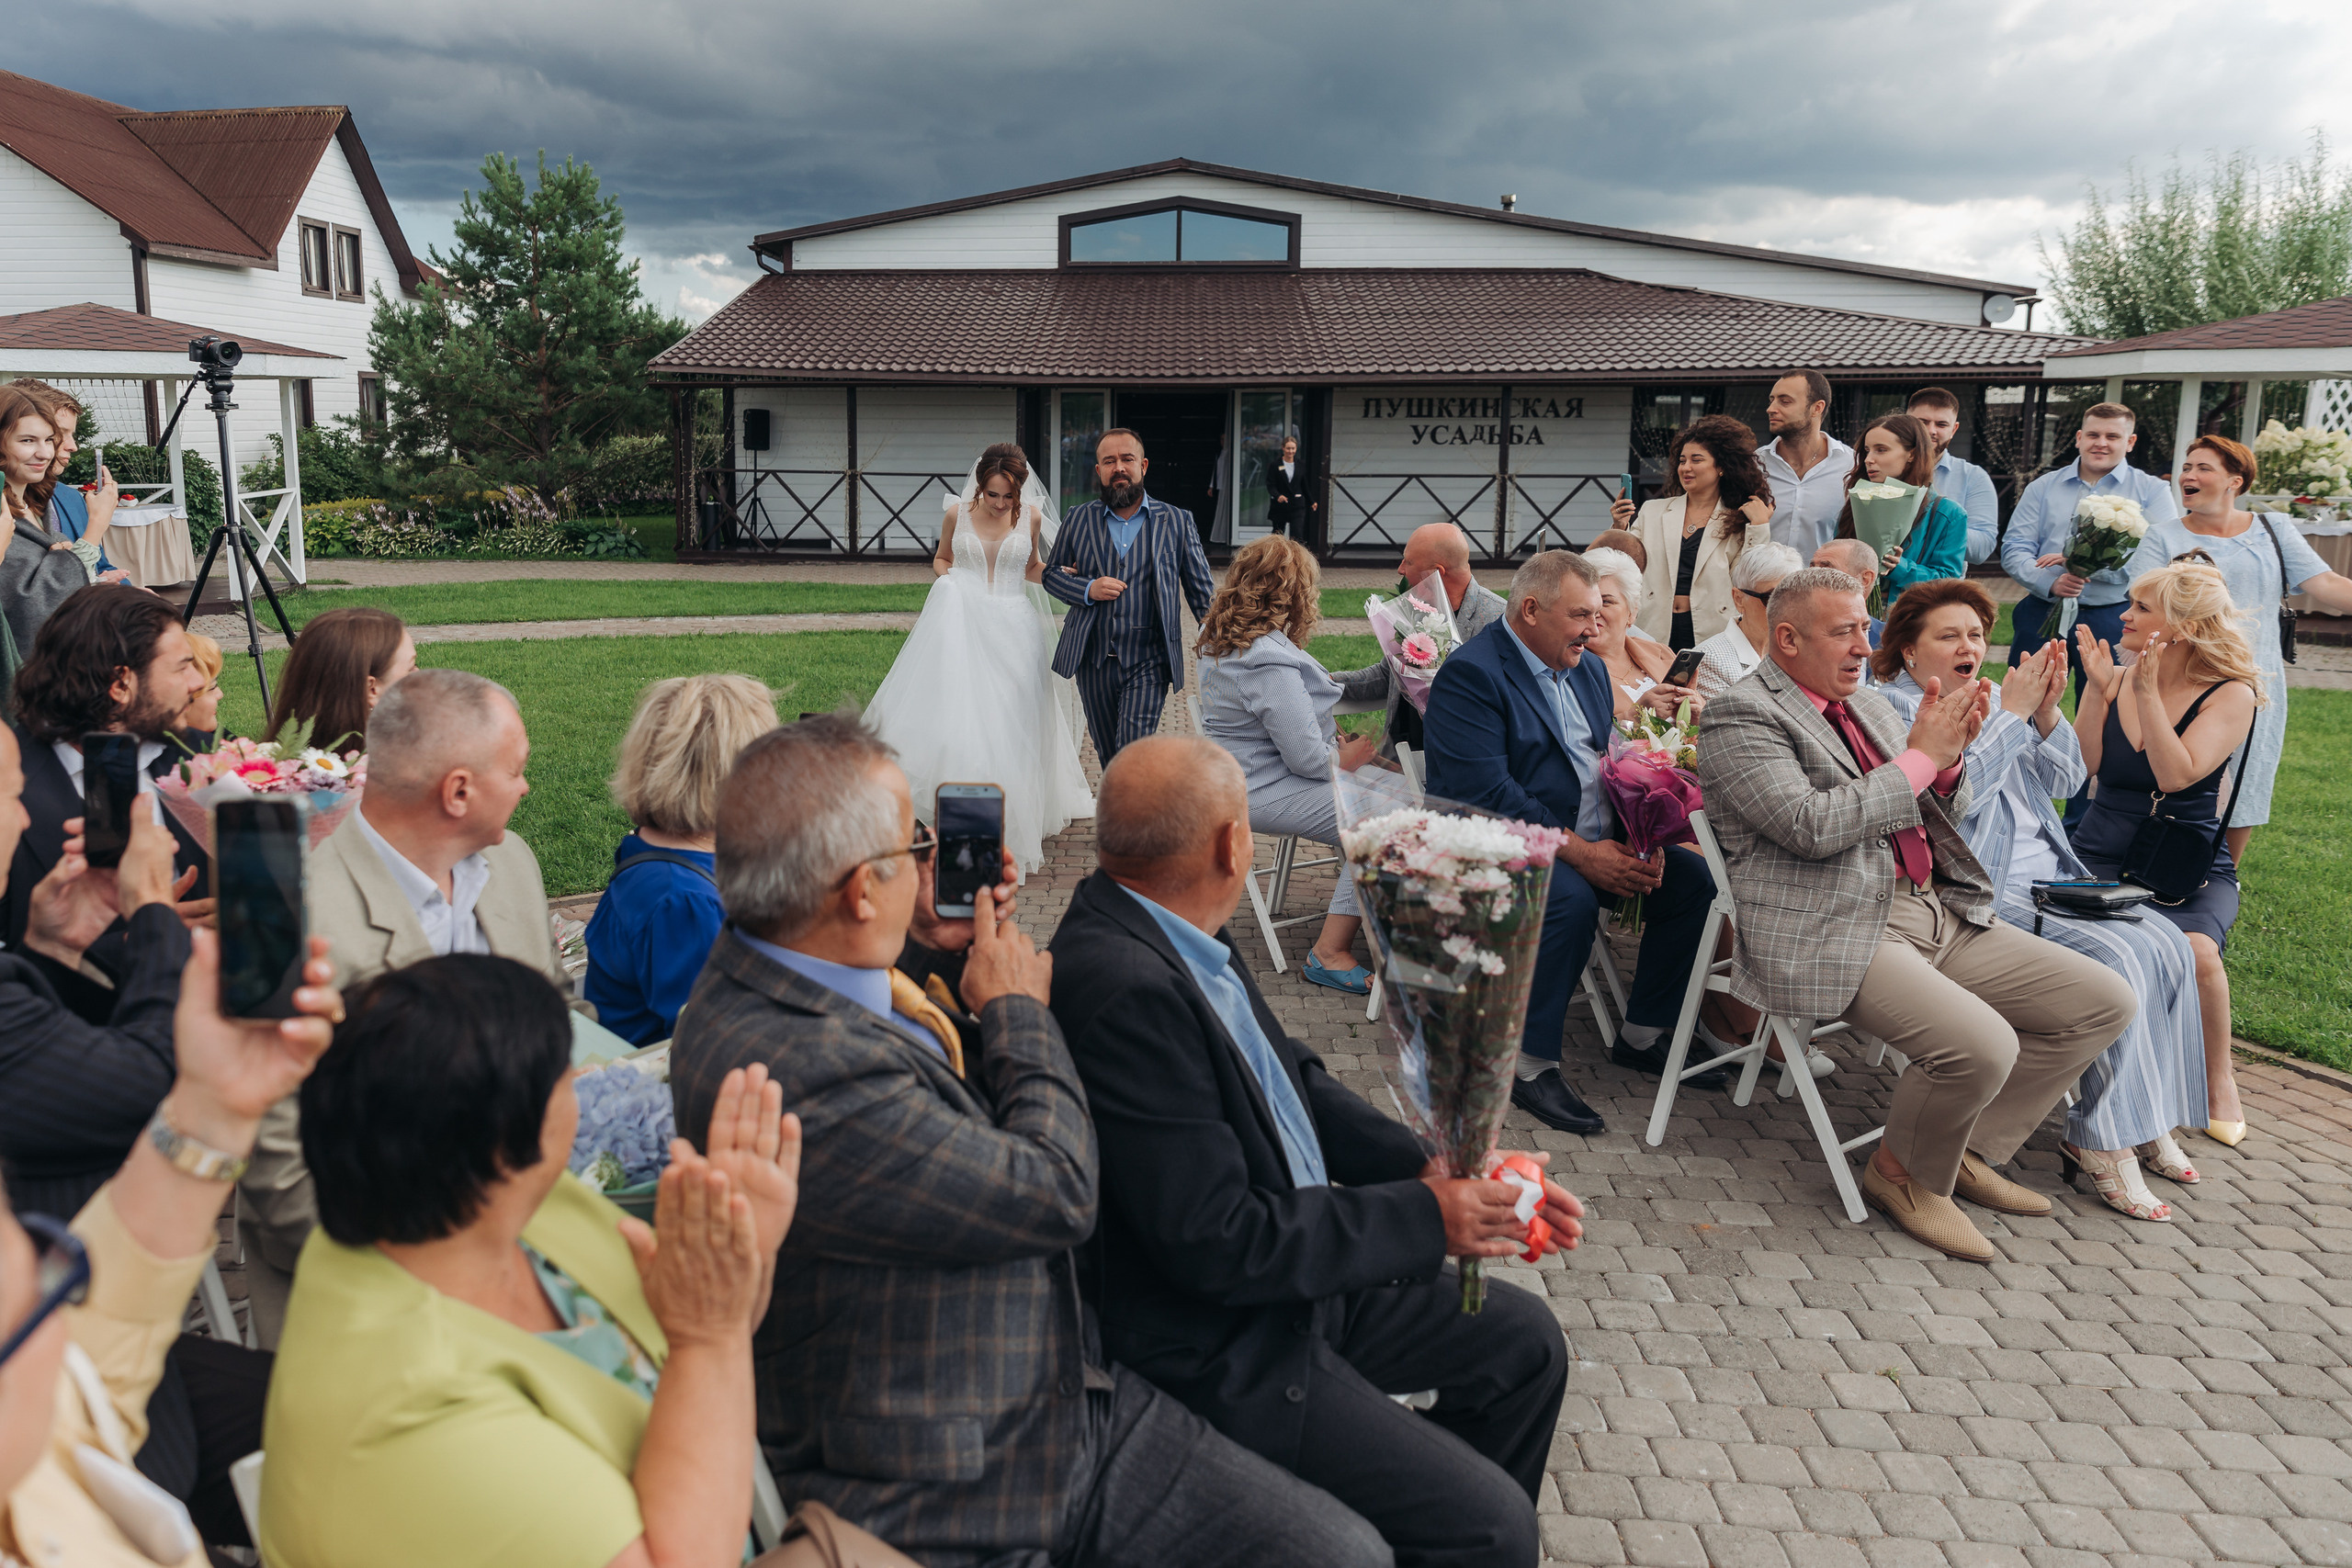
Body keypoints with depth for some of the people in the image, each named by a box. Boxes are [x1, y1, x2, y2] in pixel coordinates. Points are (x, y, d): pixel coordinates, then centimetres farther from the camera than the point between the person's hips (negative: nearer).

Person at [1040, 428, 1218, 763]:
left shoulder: (1177, 522, 4)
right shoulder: (1078, 521, 7)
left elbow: (1201, 590, 8)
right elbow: (1052, 573, 14)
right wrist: (1086, 590, -8)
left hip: (1148, 664, -3)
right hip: (1093, 663, 3)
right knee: (1108, 757, 13)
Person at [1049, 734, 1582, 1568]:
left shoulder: (1168, 938, -2)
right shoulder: (1124, 990, -30)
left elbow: (1291, 1077, 9)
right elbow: (1214, 1242, -28)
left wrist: (1434, 1170, -5)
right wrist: (1425, 1218, -19)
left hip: (1297, 1259, 9)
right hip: (1218, 1351, -9)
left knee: (1525, 1340, 18)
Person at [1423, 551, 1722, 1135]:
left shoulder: (1589, 669, 15)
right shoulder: (1471, 673, -14)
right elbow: (1484, 792, -23)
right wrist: (1580, 852, -25)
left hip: (1599, 842, 9)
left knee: (1692, 877, -6)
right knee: (1571, 899, -35)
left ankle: (1640, 1038, 9)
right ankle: (1532, 1067, -21)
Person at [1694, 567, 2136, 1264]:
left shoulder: (1869, 706, 20)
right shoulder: (1741, 717, -6)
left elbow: (1943, 817, 24)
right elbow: (1813, 827, -19)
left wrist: (1950, 752, 3)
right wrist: (1920, 756, -11)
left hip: (1938, 914, 9)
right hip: (1833, 936, -9)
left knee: (2105, 1001, 2)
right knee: (1982, 1045, -29)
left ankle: (1969, 1152, 14)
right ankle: (1901, 1174, 2)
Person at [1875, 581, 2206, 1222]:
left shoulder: (1989, 697, 18)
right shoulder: (1891, 707, -5)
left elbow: (2064, 781, 13)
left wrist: (2046, 712, -4)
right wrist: (2013, 712, -16)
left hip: (2056, 881, 8)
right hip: (1991, 898, -8)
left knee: (2169, 948, -9)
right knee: (2119, 961, -23)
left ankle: (2149, 1119, 3)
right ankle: (2103, 1140, -13)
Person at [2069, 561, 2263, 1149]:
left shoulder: (2231, 695, -2)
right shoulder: (2114, 677, 9)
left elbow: (2177, 774, -17)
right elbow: (2081, 765, -1)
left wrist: (2147, 692, -18)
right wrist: (2099, 689, -6)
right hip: (2100, 853, 2)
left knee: (2195, 951, -32)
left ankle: (2218, 1078, -5)